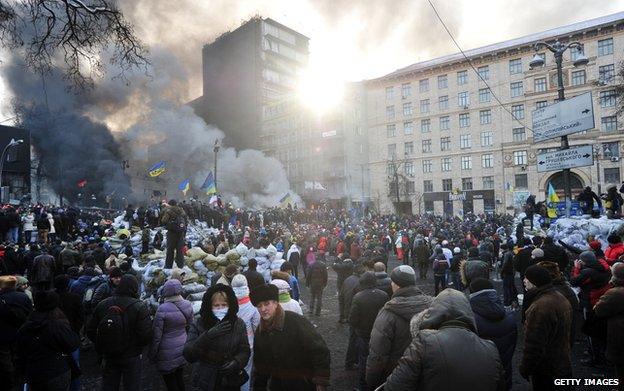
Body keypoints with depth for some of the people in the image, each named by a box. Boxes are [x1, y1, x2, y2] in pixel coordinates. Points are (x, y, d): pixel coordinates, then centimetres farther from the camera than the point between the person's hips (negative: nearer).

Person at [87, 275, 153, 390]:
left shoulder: (102, 305, -7)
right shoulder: (139, 307, -21)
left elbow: (90, 332, 0)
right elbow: (146, 336, -25)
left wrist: (103, 345, 14)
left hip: (108, 357, 4)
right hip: (131, 358, -4)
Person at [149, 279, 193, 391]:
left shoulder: (162, 309, -22)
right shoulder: (188, 305, -7)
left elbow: (156, 335, -15)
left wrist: (152, 354, -2)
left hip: (168, 354, -5)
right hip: (182, 348, 5)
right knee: (180, 379, 21)